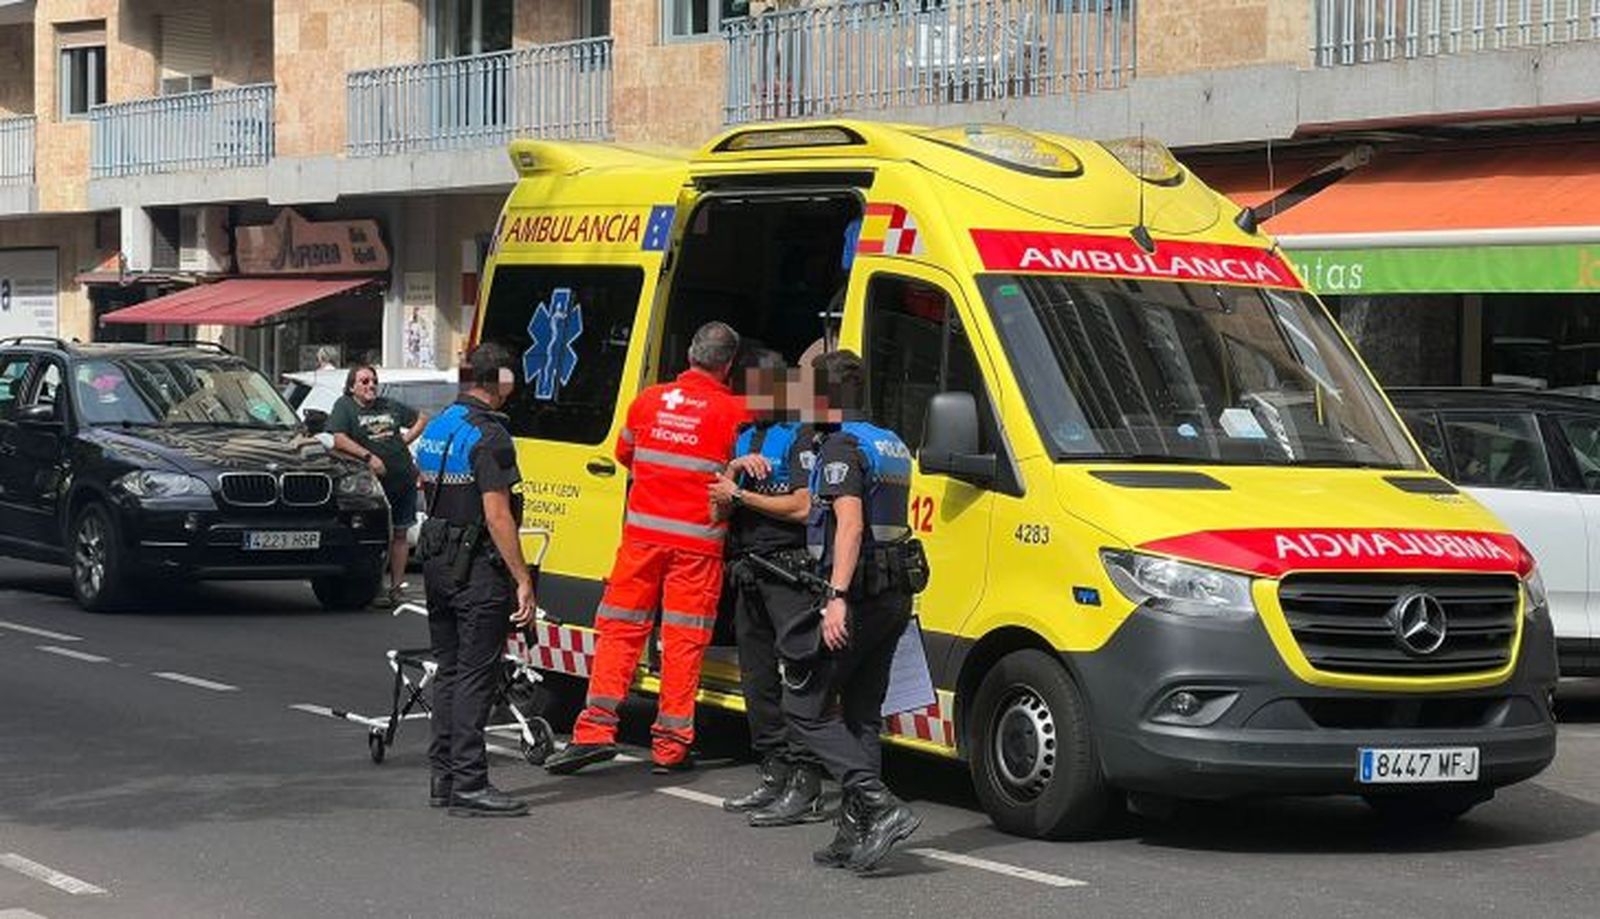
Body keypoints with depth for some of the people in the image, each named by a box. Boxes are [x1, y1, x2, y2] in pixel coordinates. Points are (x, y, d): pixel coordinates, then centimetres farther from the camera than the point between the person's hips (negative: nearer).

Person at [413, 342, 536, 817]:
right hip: (478, 568, -9)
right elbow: (497, 515, -20)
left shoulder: (436, 427, 11)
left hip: (437, 561, 9)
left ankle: (443, 777, 19)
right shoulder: (488, 435, -16)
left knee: (449, 669, 15)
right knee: (475, 674, -6)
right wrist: (522, 580, -19)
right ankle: (468, 785, -6)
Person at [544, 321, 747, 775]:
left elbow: (624, 453, 21)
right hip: (697, 541, -3)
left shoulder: (649, 400, 6)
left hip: (643, 533, 3)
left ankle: (597, 728, 1)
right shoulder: (733, 411, -6)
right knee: (683, 639, 3)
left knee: (620, 627, 10)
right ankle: (670, 744, 6)